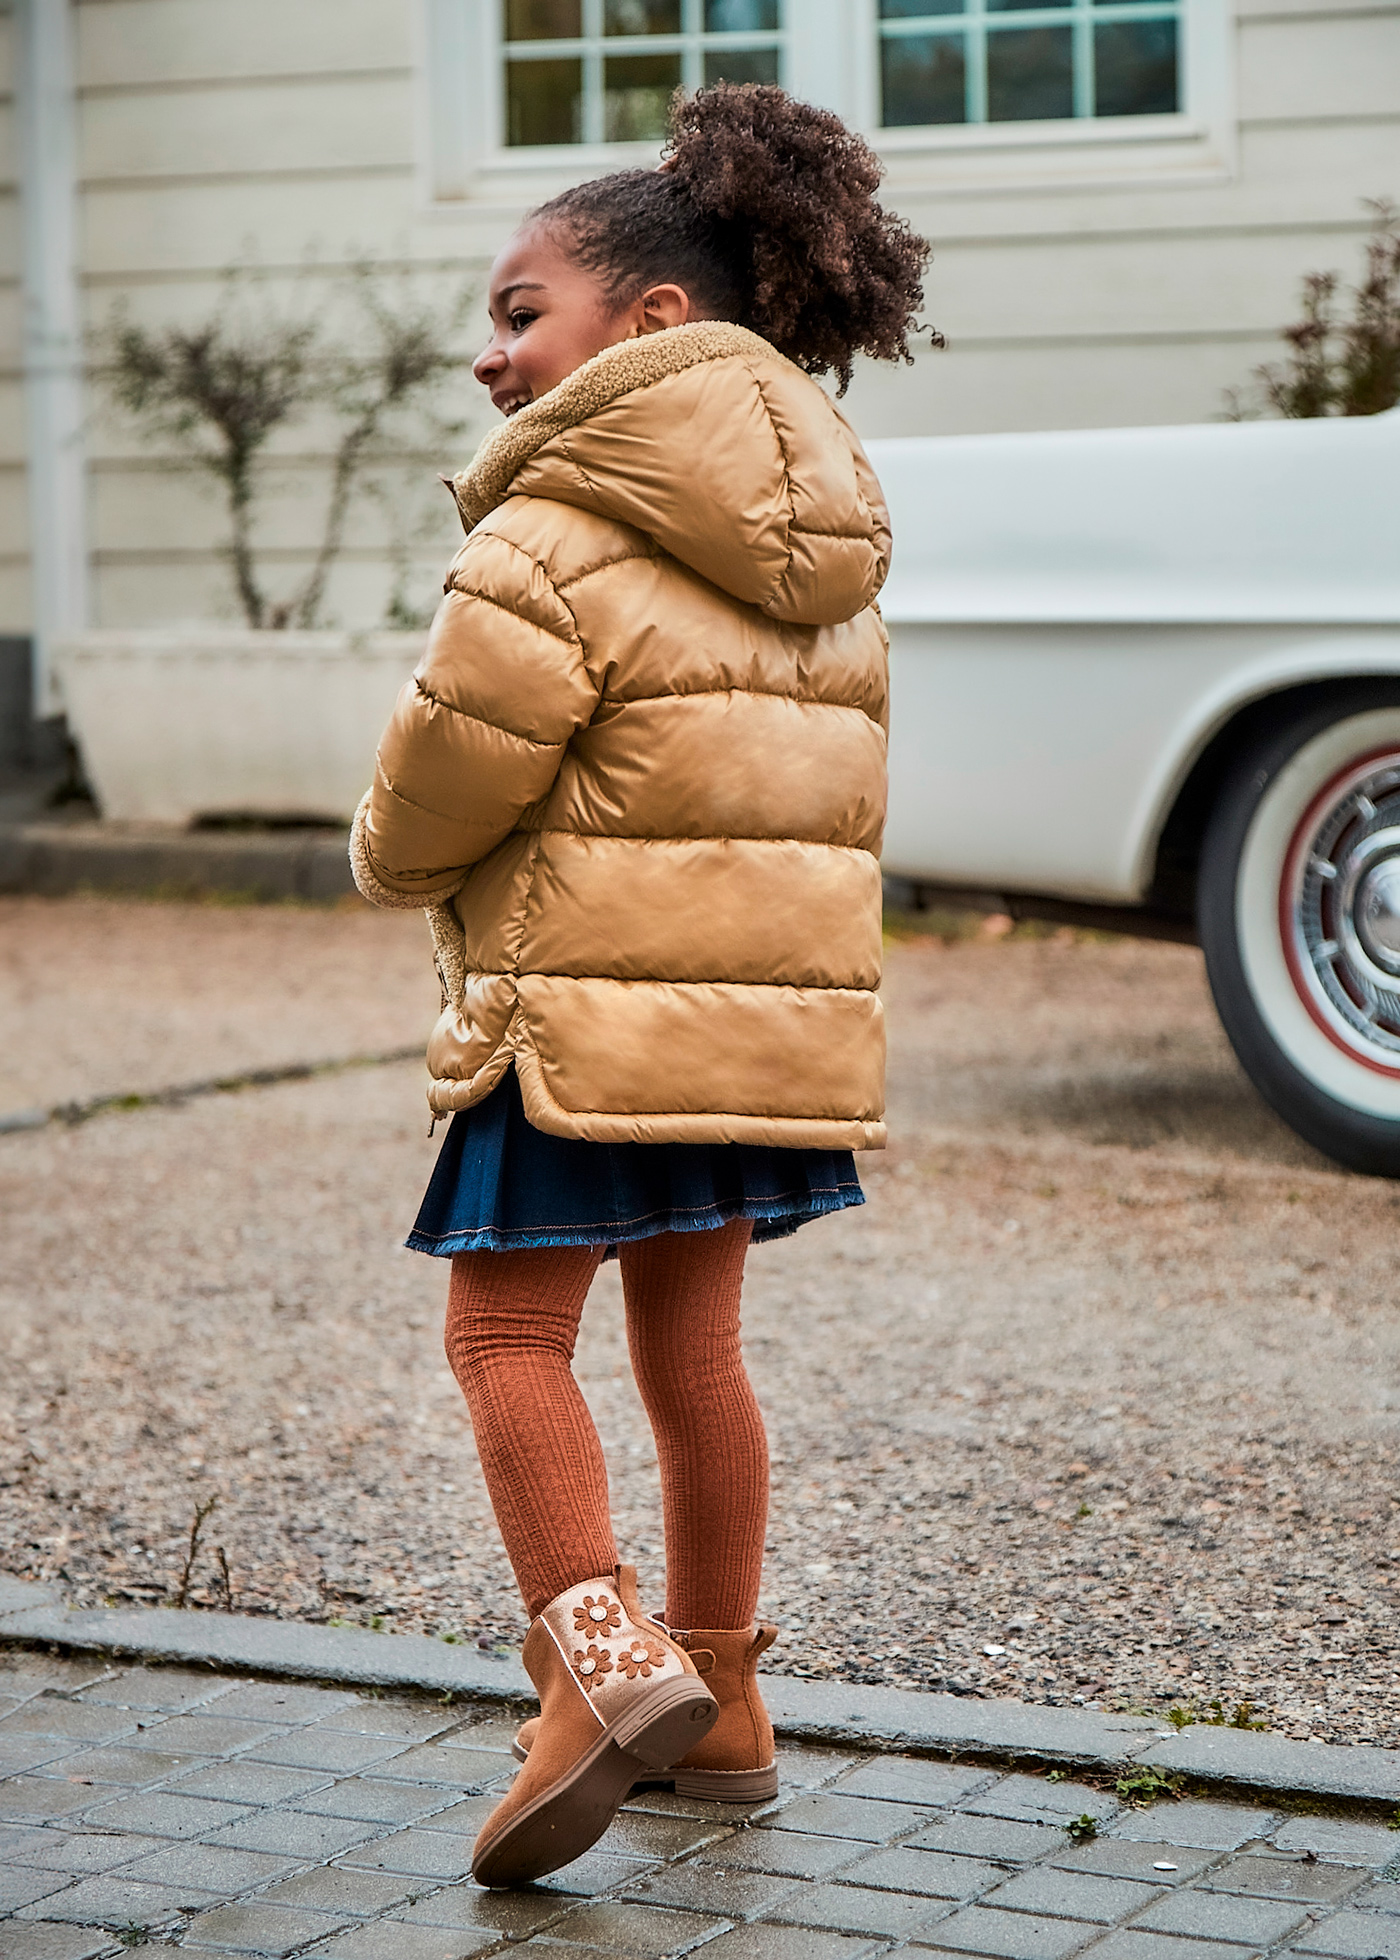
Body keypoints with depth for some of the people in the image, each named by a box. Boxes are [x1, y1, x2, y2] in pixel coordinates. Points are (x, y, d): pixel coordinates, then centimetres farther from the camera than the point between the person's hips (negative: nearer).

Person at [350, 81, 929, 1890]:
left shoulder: (563, 534, -13)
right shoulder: (826, 552, 13)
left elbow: (454, 762, -15)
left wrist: (395, 857, 5)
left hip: (588, 1002, -8)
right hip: (781, 998, 8)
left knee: (508, 1330, -1)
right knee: (692, 1336, 16)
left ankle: (599, 1654, -17)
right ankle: (717, 1702, 23)